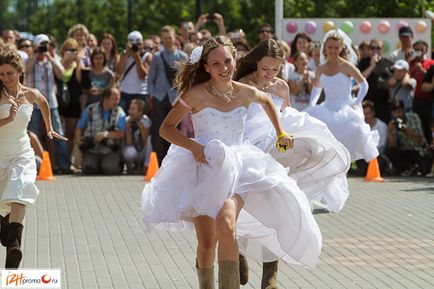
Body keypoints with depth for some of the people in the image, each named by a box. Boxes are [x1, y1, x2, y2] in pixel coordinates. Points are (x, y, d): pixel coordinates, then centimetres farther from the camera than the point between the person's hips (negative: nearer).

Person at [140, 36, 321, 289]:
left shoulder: (245, 93, 2)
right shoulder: (196, 95, -7)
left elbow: (266, 100, 27)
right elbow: (166, 128, -1)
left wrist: (281, 133, 25)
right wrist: (192, 146, -15)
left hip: (237, 168, 1)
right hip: (204, 171, -1)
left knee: (225, 224, -28)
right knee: (206, 244, -3)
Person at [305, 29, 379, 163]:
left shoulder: (346, 66, -6)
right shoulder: (320, 70, 8)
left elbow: (364, 85, 0)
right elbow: (317, 88, 25)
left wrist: (356, 103, -9)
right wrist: (312, 106, 10)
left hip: (345, 108, -4)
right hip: (327, 109, 4)